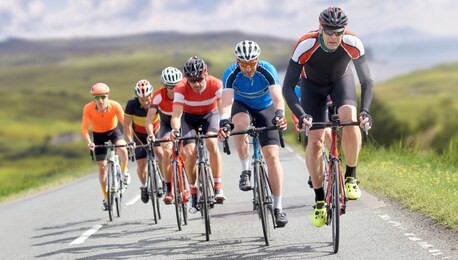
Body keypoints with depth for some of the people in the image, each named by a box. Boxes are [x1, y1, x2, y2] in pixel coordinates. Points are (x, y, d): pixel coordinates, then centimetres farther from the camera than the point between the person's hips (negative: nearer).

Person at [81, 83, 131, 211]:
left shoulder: (115, 106, -28)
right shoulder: (88, 108, -27)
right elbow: (84, 128, -25)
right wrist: (88, 142, -41)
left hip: (113, 131, -1)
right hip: (98, 135, 1)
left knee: (122, 149, -33)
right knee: (102, 166, -1)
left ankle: (124, 170, -2)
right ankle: (106, 198, 12)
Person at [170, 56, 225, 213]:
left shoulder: (215, 84, -29)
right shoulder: (181, 88, -30)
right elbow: (176, 115, -35)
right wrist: (175, 130, -56)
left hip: (210, 114, 0)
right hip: (189, 117, 0)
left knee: (212, 143, -29)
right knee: (190, 152, -19)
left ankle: (218, 188, -21)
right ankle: (193, 195, -2)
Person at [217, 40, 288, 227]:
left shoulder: (267, 71, -28)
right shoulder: (231, 74, -27)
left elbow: (277, 98, -39)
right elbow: (227, 101, -39)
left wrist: (279, 114, -61)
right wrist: (224, 122, -58)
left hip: (265, 109, 0)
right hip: (242, 106, 0)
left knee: (272, 156, -14)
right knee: (240, 122, -38)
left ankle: (278, 207, -7)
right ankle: (245, 170, -20)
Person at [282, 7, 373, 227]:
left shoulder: (352, 43, -32)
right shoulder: (306, 45, -36)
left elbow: (366, 81, -25)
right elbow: (287, 87, -32)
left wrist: (365, 110, -42)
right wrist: (300, 115, -47)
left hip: (341, 80, 1)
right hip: (313, 85, 0)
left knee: (350, 120, -29)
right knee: (315, 141, -12)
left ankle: (350, 177, -10)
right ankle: (319, 201, 2)